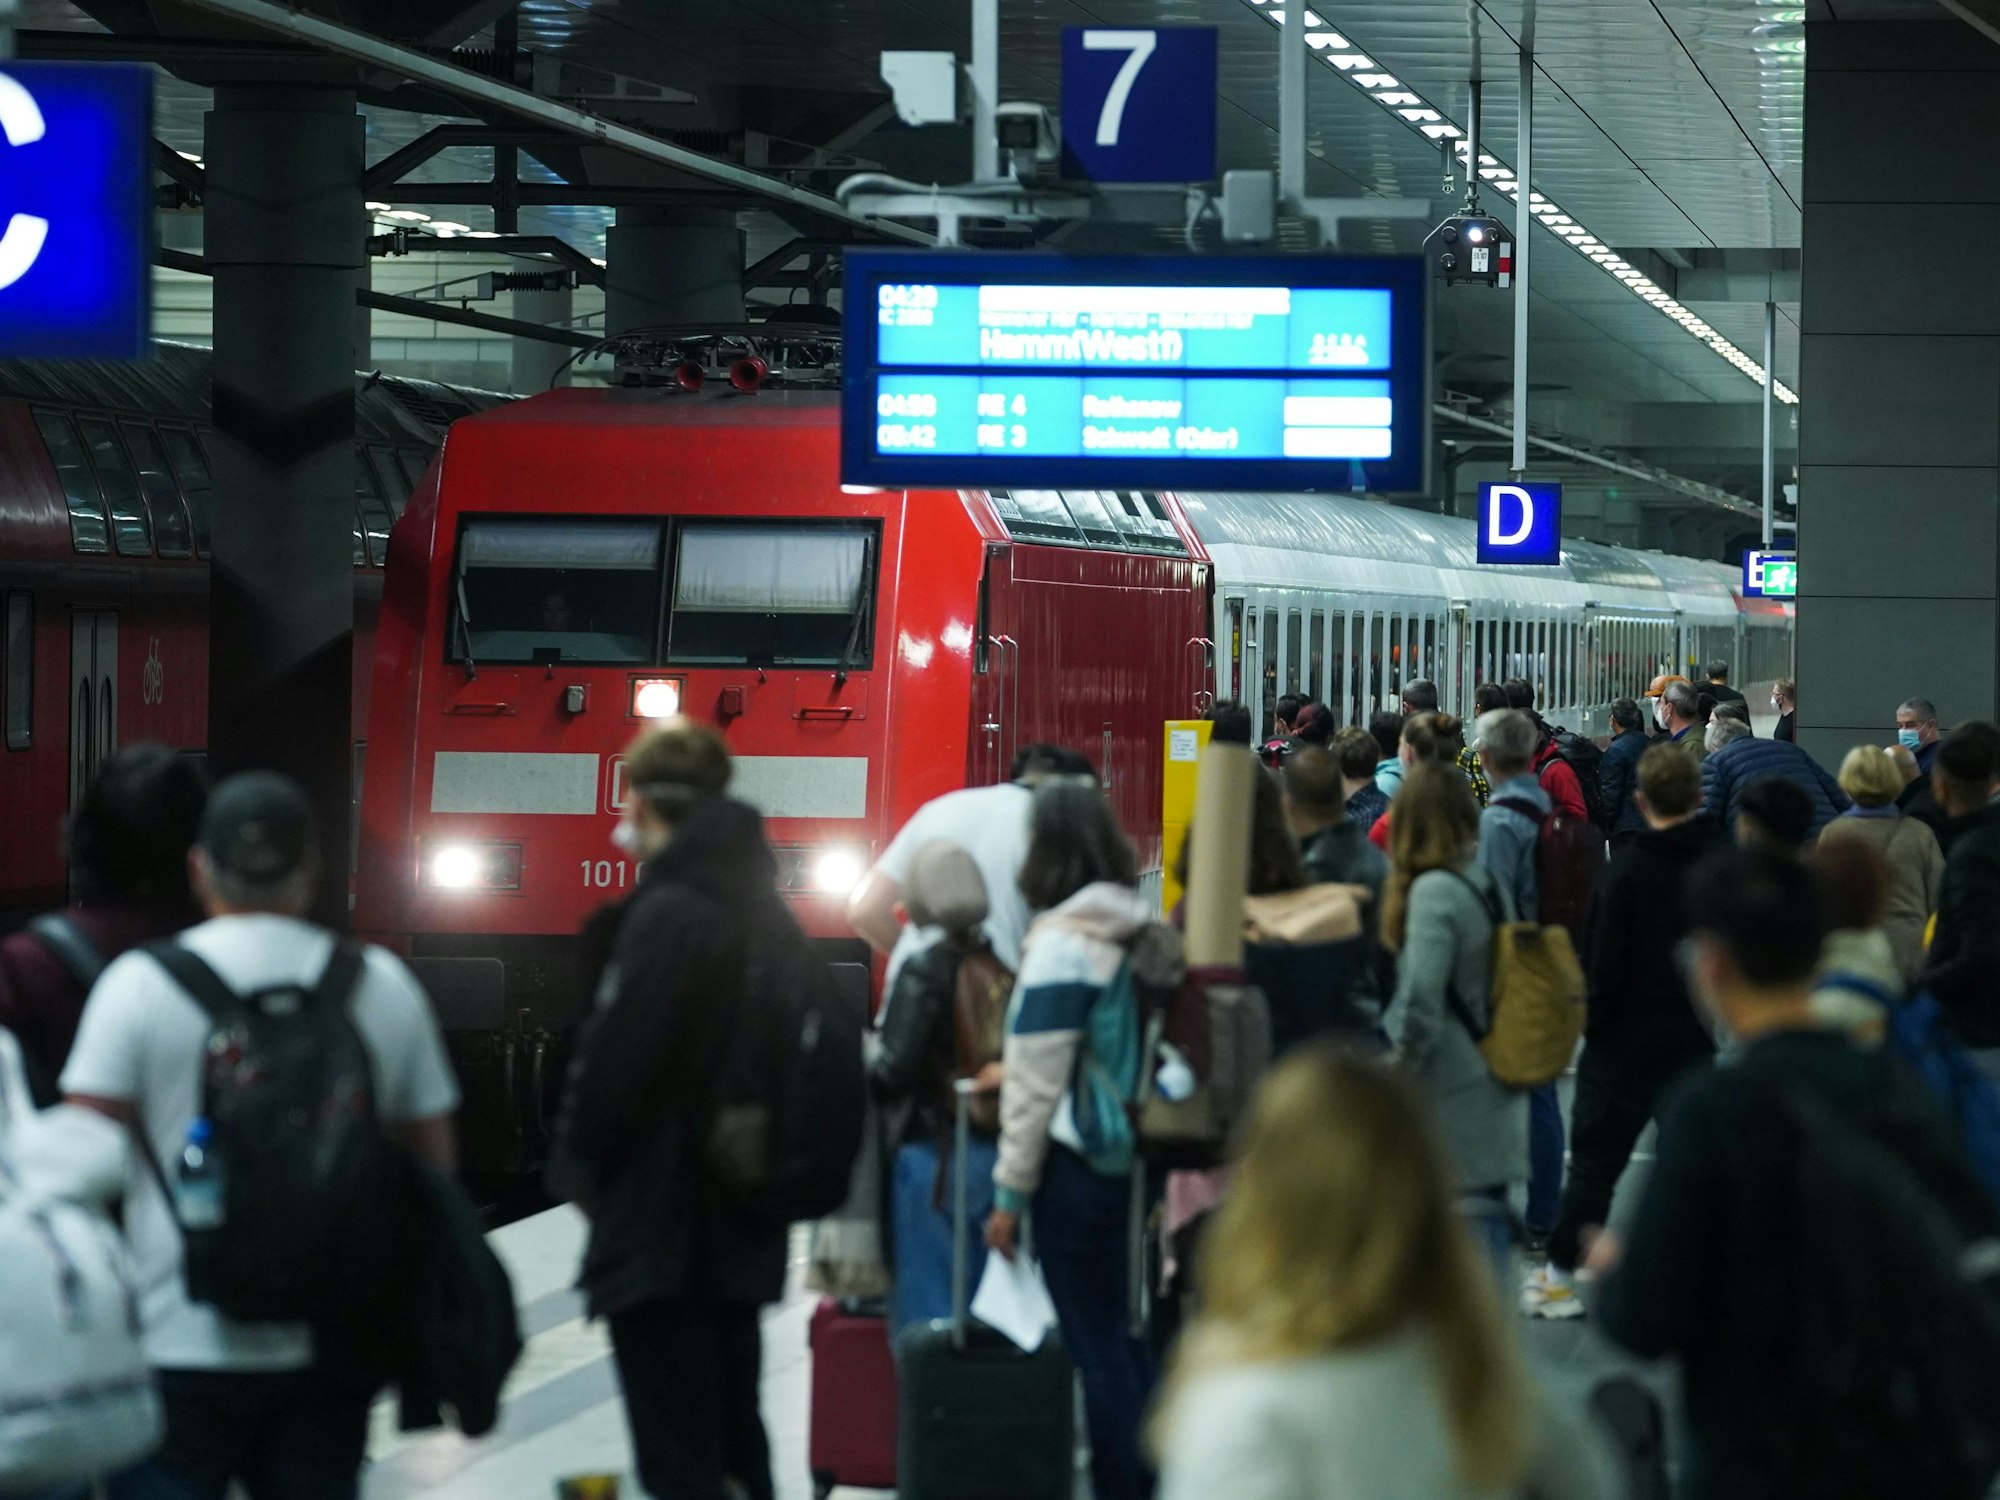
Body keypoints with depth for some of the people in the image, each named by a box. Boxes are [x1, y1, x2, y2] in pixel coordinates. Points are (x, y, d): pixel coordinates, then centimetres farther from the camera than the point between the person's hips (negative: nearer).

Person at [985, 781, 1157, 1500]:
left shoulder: (1063, 943, -15)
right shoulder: (1139, 929, 6)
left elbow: (1036, 1082, -14)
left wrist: (1011, 1193, -8)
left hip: (1076, 1169, -7)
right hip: (1135, 1159, 7)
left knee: (1095, 1342, -1)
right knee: (1127, 1334, 15)